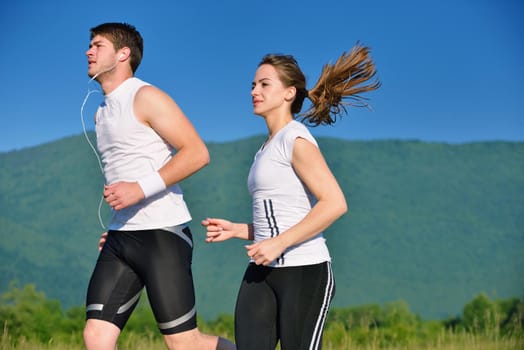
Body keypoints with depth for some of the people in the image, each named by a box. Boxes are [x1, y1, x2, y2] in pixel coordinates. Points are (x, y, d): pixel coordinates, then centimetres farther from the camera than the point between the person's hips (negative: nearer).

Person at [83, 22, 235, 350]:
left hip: (162, 234, -8)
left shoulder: (146, 97, -6)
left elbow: (197, 153, -15)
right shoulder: (103, 112, 20)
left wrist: (141, 189, -21)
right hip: (120, 238, 8)